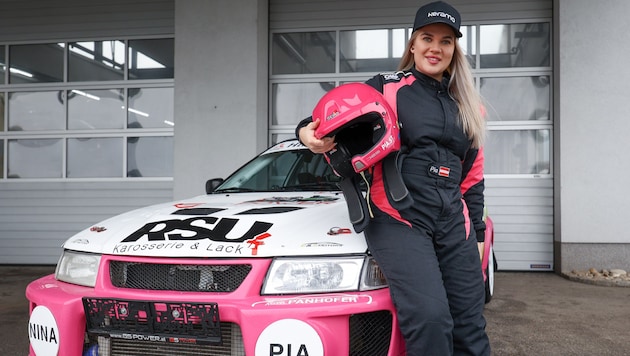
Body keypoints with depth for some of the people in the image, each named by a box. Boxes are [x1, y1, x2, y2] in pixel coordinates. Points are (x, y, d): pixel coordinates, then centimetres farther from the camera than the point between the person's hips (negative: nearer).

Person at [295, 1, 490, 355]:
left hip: (454, 226, 5)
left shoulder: (468, 106, 18)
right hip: (399, 220, -5)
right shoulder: (386, 87, 4)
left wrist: (477, 232, 18)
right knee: (430, 318, -23)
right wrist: (307, 132, -18)